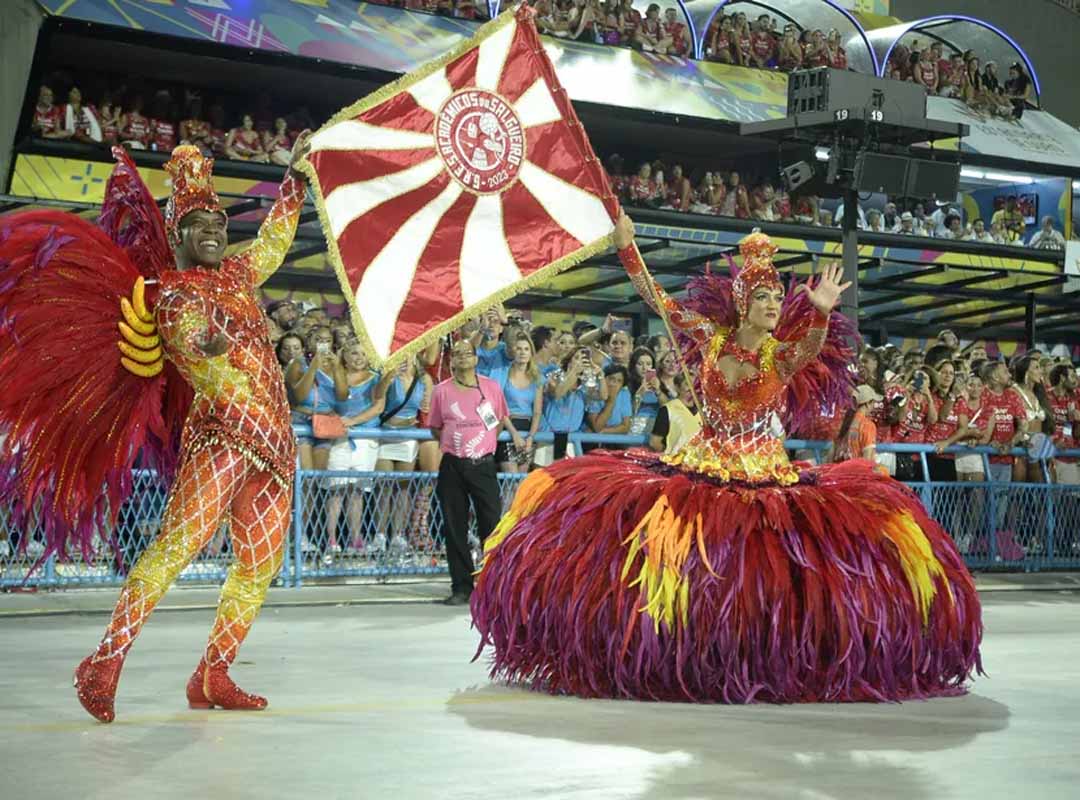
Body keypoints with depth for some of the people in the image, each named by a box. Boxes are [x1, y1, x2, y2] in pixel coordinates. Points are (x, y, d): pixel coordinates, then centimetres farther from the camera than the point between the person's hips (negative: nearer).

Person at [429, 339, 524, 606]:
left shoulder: (491, 387, 3)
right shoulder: (442, 391, 3)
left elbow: (502, 418, 17)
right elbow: (435, 428, 12)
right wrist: (454, 443, 3)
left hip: (483, 464, 0)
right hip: (453, 467, 1)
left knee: (492, 524, -2)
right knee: (455, 527, 3)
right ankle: (462, 587, 11)